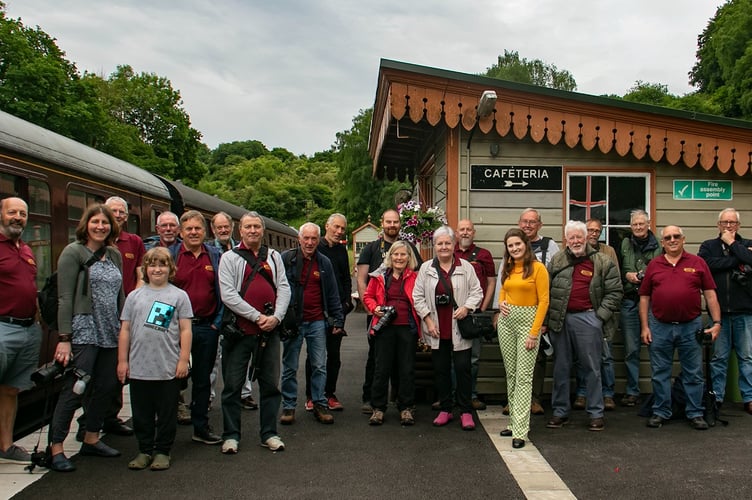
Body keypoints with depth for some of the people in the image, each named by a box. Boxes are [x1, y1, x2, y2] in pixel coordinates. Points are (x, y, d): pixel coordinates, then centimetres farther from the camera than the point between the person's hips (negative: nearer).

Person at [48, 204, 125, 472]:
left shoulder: (114, 255, 14)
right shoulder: (73, 252, -4)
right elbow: (65, 298, -10)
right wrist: (64, 337, -15)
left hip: (110, 334, 7)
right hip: (83, 333, -6)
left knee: (106, 387, 11)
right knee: (74, 389, -5)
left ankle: (91, 439, 26)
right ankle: (55, 448, 5)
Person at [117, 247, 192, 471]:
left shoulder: (179, 295, 2)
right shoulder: (135, 296, 9)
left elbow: (185, 330, 0)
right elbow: (125, 330, 11)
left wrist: (184, 360, -5)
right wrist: (122, 360, 7)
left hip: (169, 368, -2)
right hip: (138, 368, 2)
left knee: (166, 414, 7)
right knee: (142, 413, 11)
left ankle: (162, 451, 20)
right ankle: (144, 450, 25)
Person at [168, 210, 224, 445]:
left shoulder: (216, 256, 5)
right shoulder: (170, 255, 1)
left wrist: (218, 321, -1)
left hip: (207, 327, 2)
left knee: (203, 379, 12)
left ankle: (201, 428, 22)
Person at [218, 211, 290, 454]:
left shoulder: (274, 256, 12)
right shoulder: (230, 258, 1)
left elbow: (284, 288, 7)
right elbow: (228, 295, -9)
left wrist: (276, 317, -9)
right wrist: (257, 317, -14)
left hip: (269, 331, 3)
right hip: (239, 329, -3)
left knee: (270, 384, 10)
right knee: (233, 385, 4)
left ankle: (269, 433, 22)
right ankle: (231, 435, 17)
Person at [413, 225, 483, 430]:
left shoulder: (465, 267, 2)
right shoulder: (426, 268, 5)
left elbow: (477, 292, 4)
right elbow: (418, 296, 5)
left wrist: (466, 307, -14)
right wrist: (428, 320, -3)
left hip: (459, 329, -2)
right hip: (437, 329, 2)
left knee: (463, 368, 0)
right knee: (440, 369, 10)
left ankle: (466, 411, 11)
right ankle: (445, 410, 22)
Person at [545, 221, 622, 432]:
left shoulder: (603, 262, 0)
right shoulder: (557, 260, 8)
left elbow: (614, 292, 1)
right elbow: (546, 292, 9)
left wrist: (600, 315, -8)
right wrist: (545, 321, 4)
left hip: (588, 319, -3)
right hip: (560, 320, 3)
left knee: (592, 368, 3)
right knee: (561, 368, 10)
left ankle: (596, 413, 13)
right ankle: (560, 411, 20)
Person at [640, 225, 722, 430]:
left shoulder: (697, 263, 4)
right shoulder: (653, 265, 6)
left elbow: (710, 294, 3)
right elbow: (644, 297, 7)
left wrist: (717, 322, -4)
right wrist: (644, 327, 1)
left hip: (691, 326, -1)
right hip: (660, 327, 1)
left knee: (694, 374, 7)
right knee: (660, 373, 8)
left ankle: (695, 414, 19)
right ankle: (660, 412, 19)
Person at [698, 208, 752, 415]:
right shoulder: (708, 246, 8)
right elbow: (705, 264, -13)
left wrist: (732, 244, -7)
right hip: (718, 311, 0)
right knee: (718, 357, 6)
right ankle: (716, 397, 14)